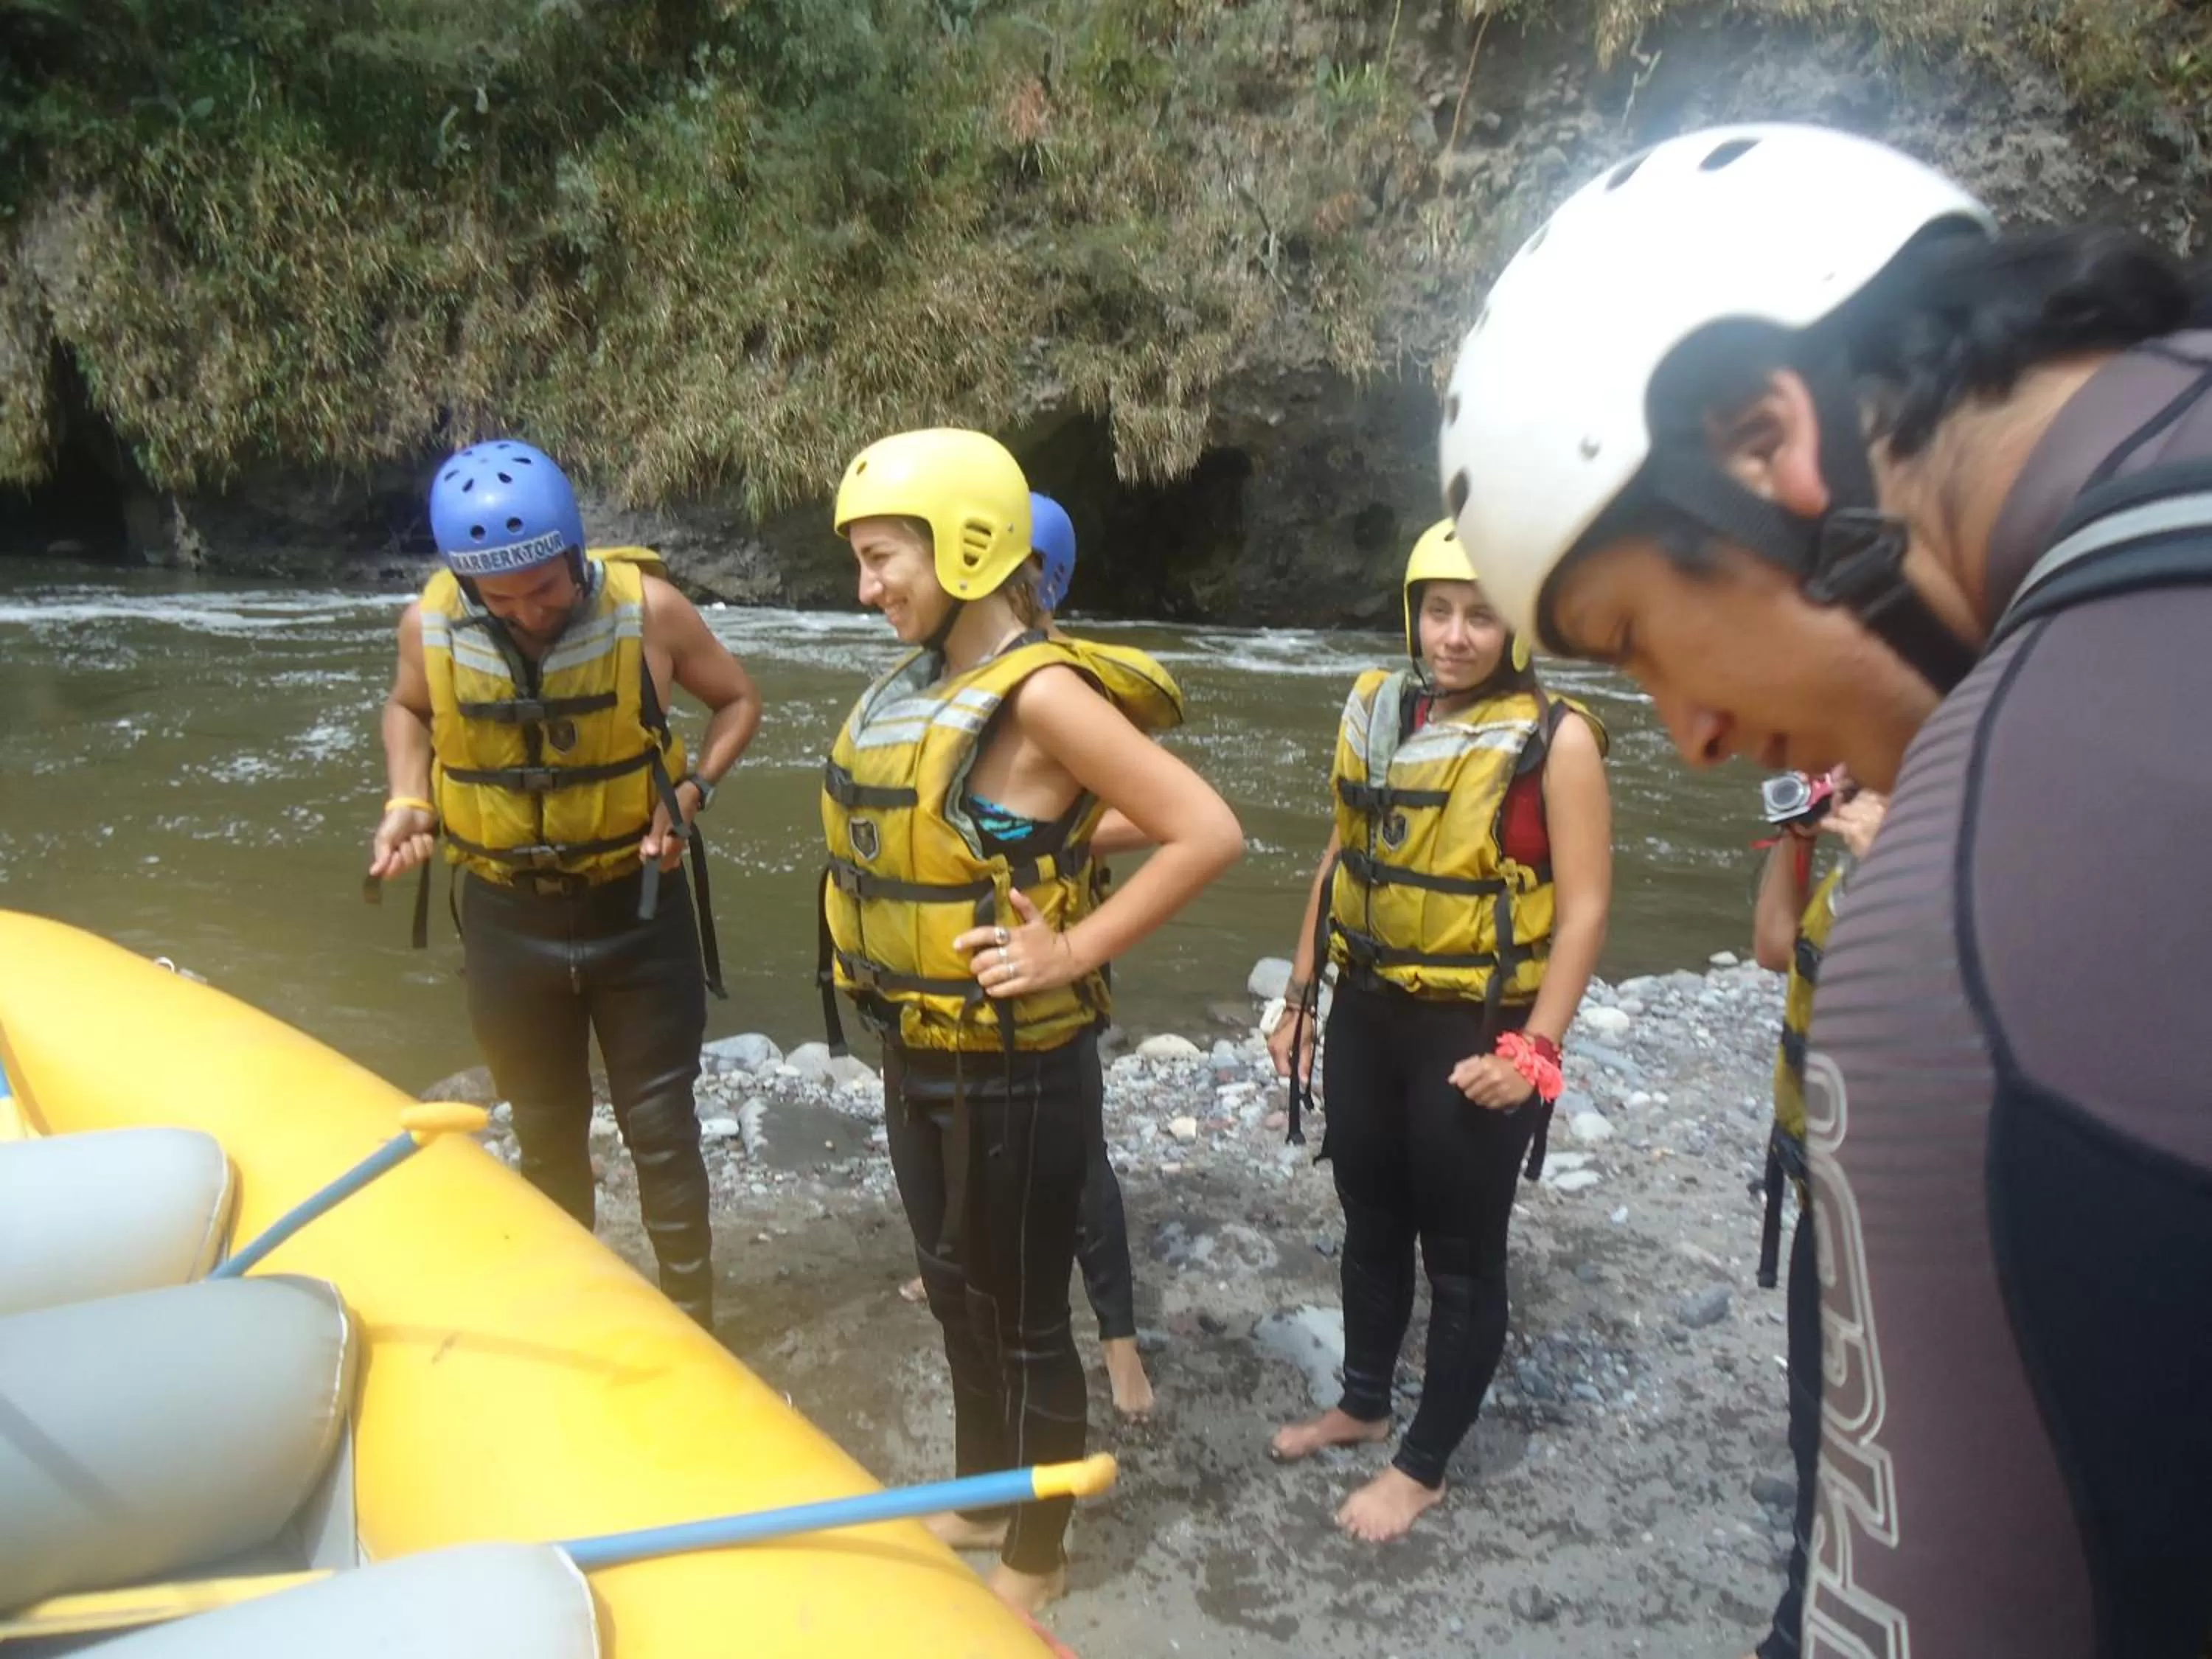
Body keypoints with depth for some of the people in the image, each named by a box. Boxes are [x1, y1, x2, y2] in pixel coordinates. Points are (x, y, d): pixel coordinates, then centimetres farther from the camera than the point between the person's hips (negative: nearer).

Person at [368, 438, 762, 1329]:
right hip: (508, 919, 2)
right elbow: (407, 708, 12)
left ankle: (692, 1323, 26)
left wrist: (690, 792, -16)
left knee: (660, 1131, 7)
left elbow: (739, 699, -1)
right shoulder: (430, 627, -10)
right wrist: (406, 802, -6)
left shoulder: (647, 609, -16)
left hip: (635, 908, -2)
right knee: (547, 1137, 18)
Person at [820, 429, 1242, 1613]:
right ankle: (978, 1503, 47)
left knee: (1022, 1317, 11)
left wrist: (1073, 951, -21)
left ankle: (1035, 1559, 34)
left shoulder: (1038, 693, -21)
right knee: (954, 1292, 24)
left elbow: (1208, 834, -25)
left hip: (1012, 1074, -8)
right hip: (915, 1061, 9)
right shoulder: (914, 687, 5)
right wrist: (899, 1039, 11)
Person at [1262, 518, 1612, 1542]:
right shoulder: (1375, 711, 4)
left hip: (1475, 1035, -5)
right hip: (1367, 1014, 6)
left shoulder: (1555, 738, -12)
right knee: (1371, 1225, 21)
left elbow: (1583, 909, -13)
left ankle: (1423, 1468, 27)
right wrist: (1297, 998, 11)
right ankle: (1362, 1404, 43)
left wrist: (1533, 1050, -18)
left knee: (1462, 1256, 10)